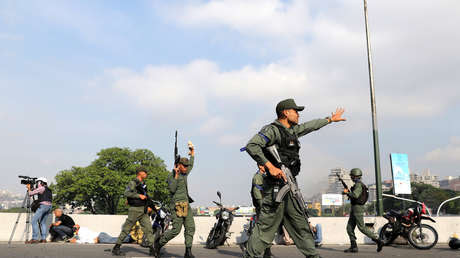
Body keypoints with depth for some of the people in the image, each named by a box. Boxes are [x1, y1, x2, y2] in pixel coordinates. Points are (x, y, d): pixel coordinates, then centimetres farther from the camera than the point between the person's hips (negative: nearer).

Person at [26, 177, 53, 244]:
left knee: (34, 221, -6)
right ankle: (43, 239, 8)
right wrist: (32, 188, 26)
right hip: (49, 206, 9)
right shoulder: (49, 190, 20)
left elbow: (31, 193, 0)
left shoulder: (41, 188, -4)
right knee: (43, 222, 14)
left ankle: (34, 239, -13)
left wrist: (29, 188, 18)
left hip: (43, 205, -9)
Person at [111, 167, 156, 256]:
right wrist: (139, 196, -27)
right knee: (126, 230, 1)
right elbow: (126, 193, -25)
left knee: (148, 229, -3)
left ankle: (152, 250, -4)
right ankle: (116, 248, 13)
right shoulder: (132, 183, -9)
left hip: (143, 211, 7)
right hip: (135, 210, -7)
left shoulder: (142, 184, 15)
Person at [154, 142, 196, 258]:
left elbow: (191, 164, 34)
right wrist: (176, 175, -20)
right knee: (176, 230, -10)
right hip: (177, 206, -7)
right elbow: (172, 189, -18)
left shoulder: (185, 174, 17)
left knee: (190, 228, -3)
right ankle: (159, 243, 12)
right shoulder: (171, 176, -5)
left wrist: (192, 151, 30)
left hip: (186, 206, 7)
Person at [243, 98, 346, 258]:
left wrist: (330, 119, 45)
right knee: (266, 226, -6)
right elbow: (252, 146, -22)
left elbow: (310, 126, 36)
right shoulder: (272, 130, -10)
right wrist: (270, 166, -26)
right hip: (276, 186, -9)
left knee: (300, 224, 14)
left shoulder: (292, 130, 19)